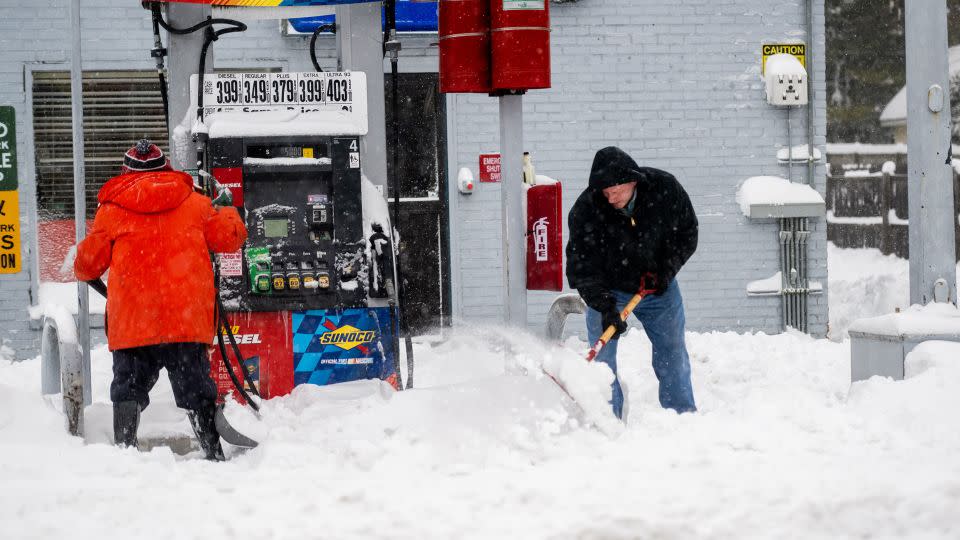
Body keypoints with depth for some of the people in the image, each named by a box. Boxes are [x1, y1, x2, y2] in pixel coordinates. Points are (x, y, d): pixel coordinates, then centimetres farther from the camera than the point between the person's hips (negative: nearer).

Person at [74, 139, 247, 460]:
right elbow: (231, 237, 16)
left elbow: (88, 265, 10)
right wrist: (228, 214, 39)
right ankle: (213, 452, 7)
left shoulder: (111, 209, 4)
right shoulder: (193, 203, 7)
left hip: (131, 323, -1)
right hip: (188, 319, 1)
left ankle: (123, 449, -6)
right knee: (195, 389, 8)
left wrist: (84, 273, 35)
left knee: (128, 387, 6)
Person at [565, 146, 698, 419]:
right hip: (608, 290, -2)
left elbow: (687, 234, -4)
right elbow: (582, 266, -24)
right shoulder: (586, 209, -27)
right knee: (602, 357, -8)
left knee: (673, 353, 6)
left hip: (659, 287, 2)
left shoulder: (665, 189, -20)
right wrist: (605, 307, -34)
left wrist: (665, 271, -16)